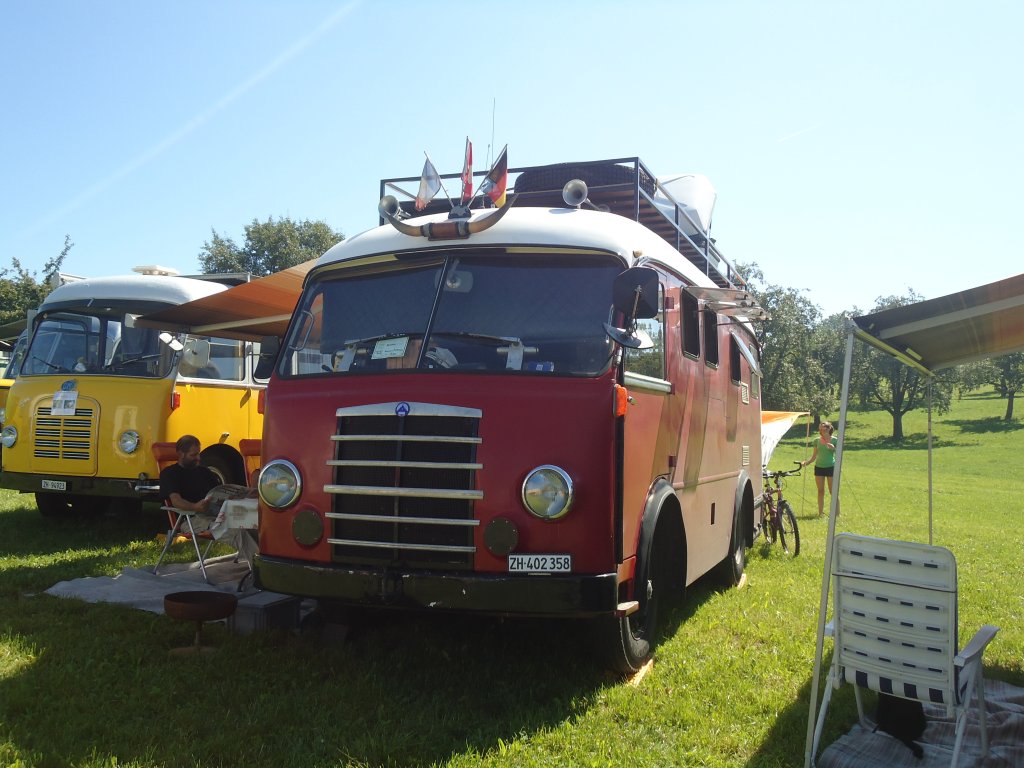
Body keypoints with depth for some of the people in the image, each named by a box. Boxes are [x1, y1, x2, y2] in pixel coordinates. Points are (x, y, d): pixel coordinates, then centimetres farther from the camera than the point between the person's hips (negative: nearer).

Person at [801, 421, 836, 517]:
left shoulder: (834, 440, -3)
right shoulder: (817, 441, 4)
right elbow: (814, 456, 9)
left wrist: (833, 448, -20)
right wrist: (806, 462, -6)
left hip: (831, 467, -3)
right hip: (819, 467, 3)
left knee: (833, 492, 0)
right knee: (820, 491, 6)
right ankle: (820, 512, 12)